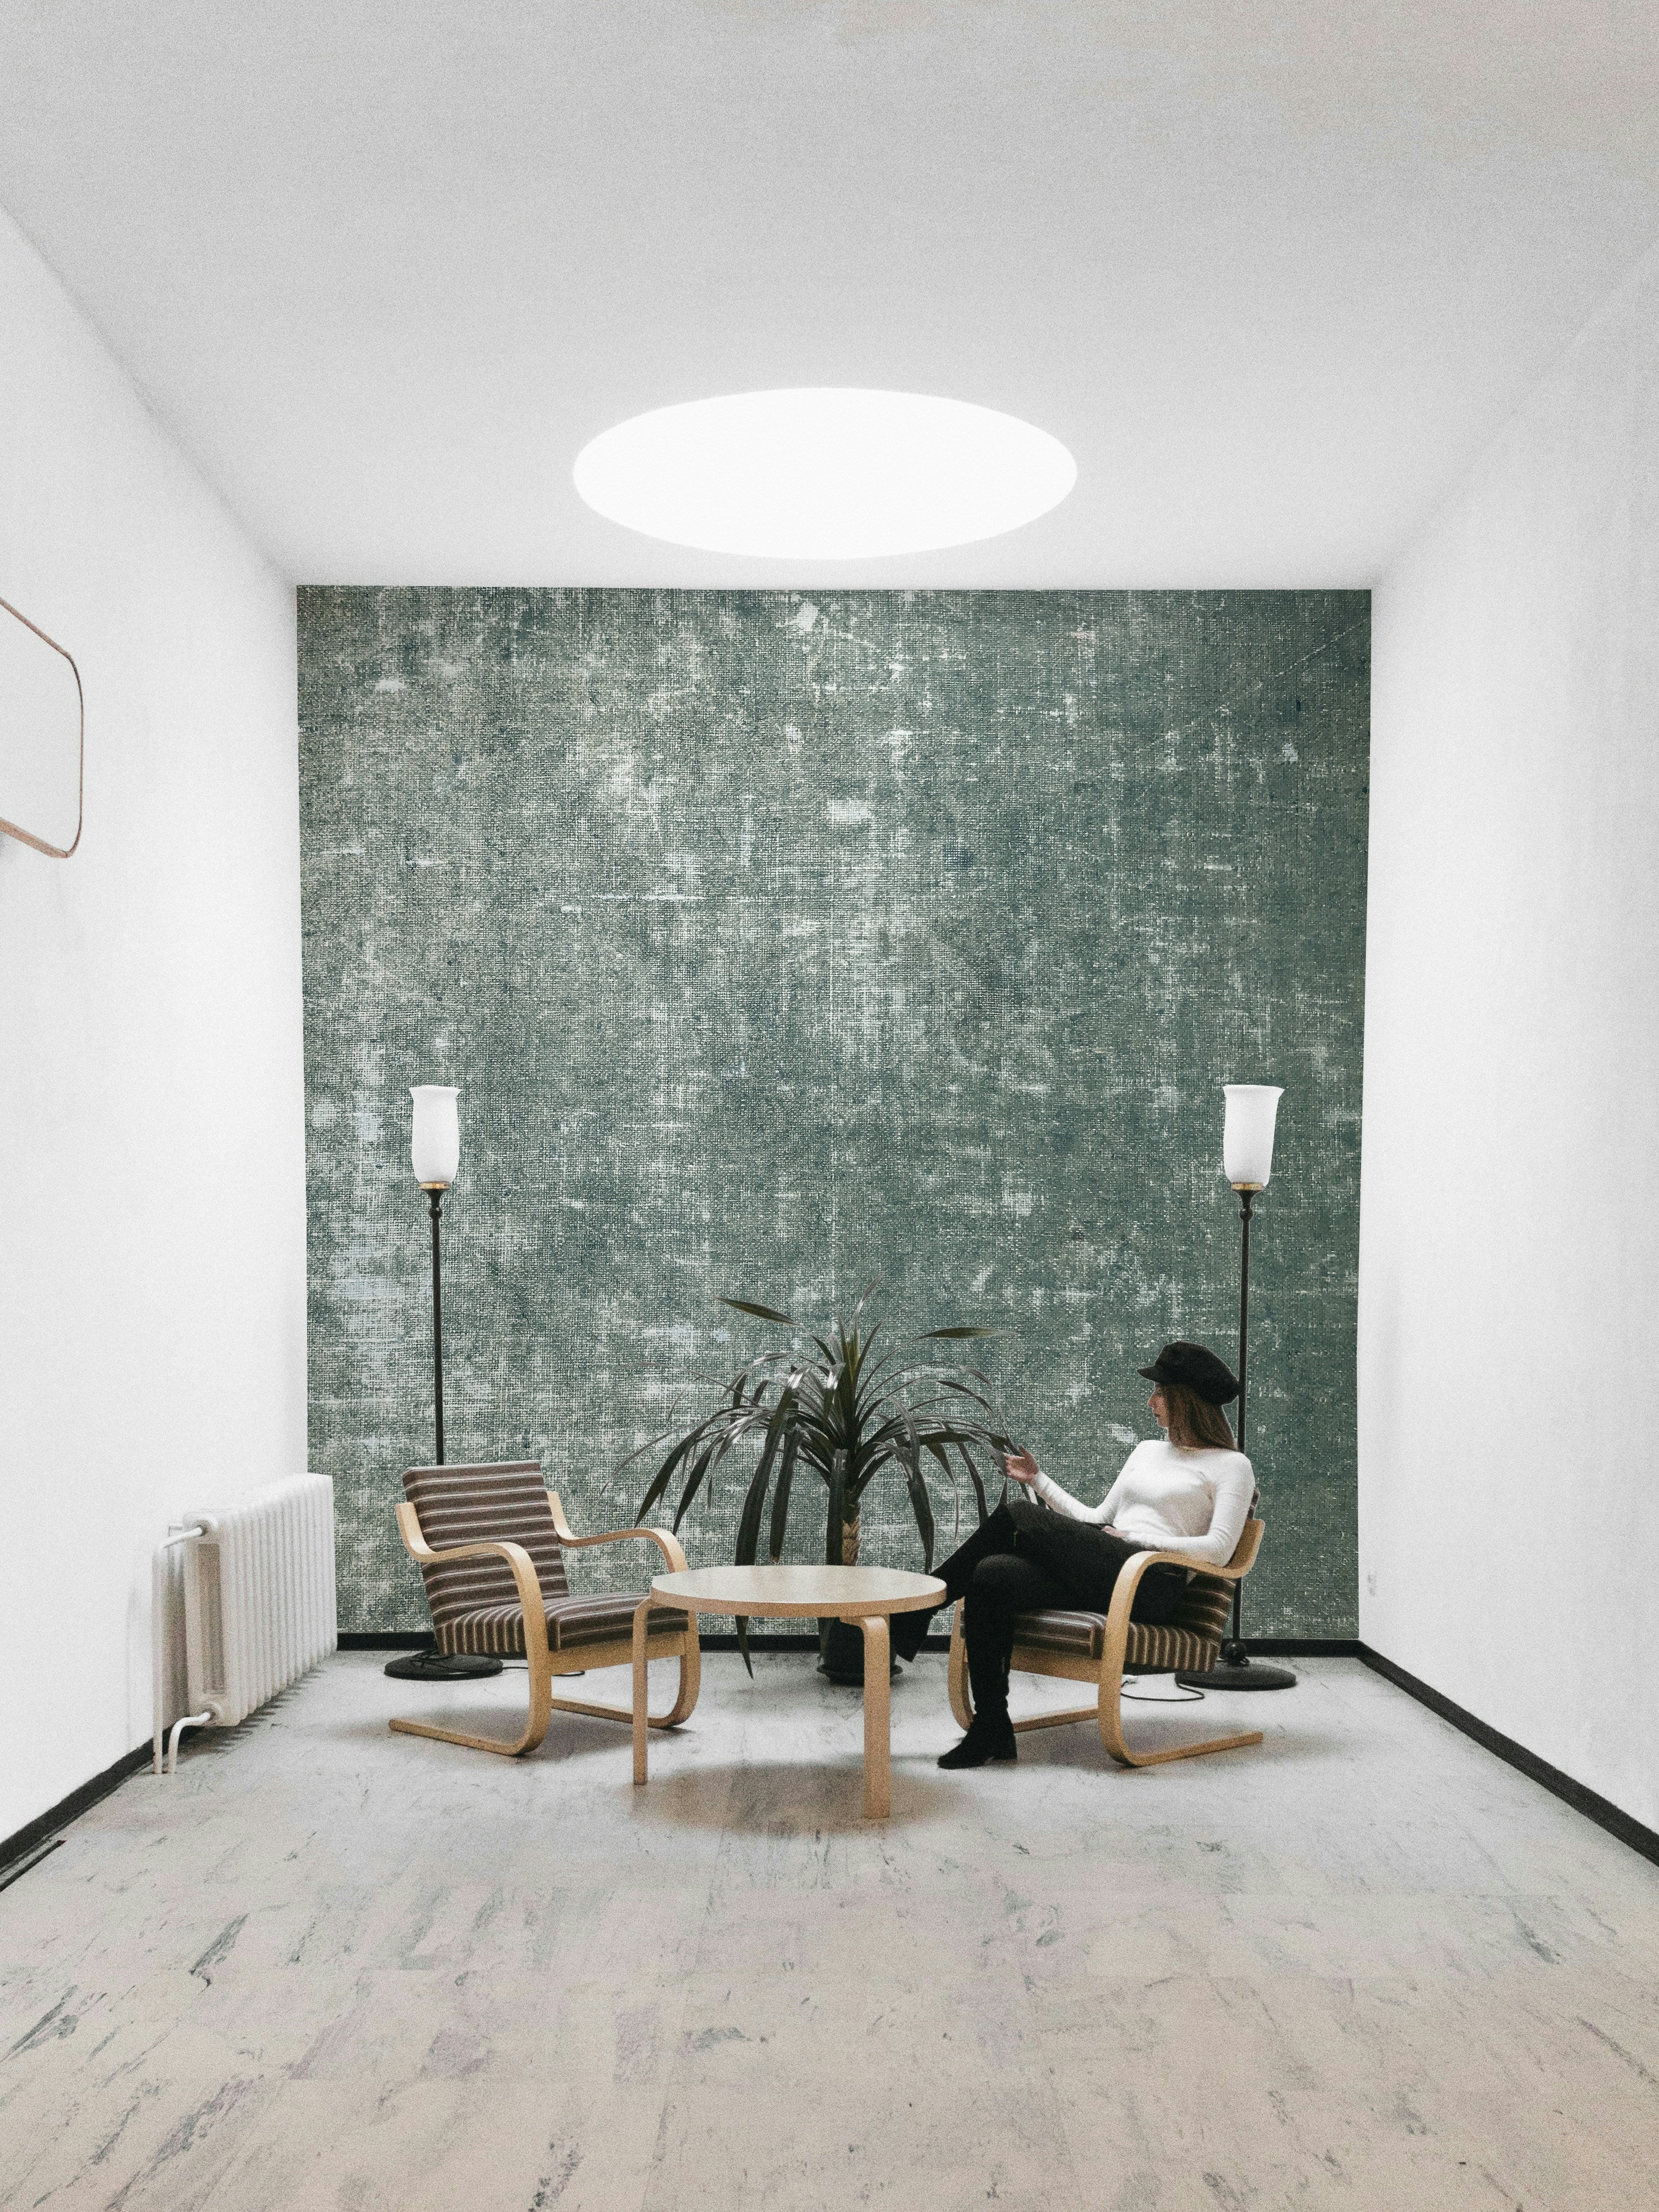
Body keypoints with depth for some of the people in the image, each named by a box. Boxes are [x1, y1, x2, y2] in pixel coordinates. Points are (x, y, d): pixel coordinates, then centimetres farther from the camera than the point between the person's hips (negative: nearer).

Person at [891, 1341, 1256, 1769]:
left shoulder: (1231, 1465, 7)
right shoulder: (1147, 1452, 29)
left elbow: (1219, 1549, -6)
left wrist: (1137, 1537, -10)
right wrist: (1038, 1480, 19)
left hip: (1152, 1584, -7)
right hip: (1099, 1574, 7)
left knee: (1020, 1516, -23)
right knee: (991, 1575, -24)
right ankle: (991, 1731, -19)